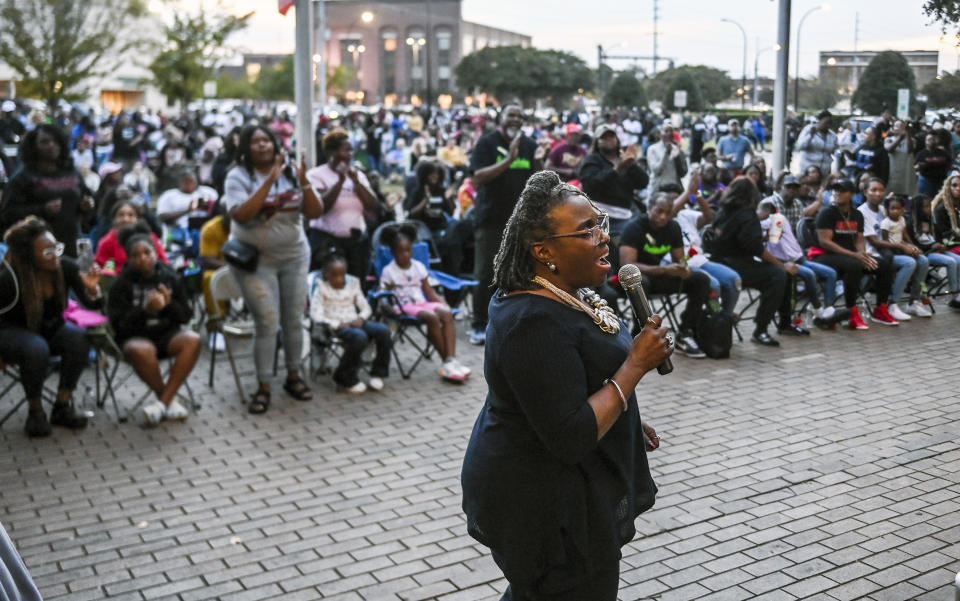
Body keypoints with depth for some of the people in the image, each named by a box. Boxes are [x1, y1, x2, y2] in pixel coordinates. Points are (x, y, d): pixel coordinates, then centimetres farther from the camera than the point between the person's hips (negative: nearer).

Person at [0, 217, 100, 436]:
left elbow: (91, 303, -10)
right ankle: (35, 412, -14)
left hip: (51, 328, 4)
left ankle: (62, 406, -13)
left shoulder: (66, 267, -17)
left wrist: (92, 289, -32)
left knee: (79, 338, -27)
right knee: (37, 349, -36)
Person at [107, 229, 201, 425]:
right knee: (141, 350, -38)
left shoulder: (171, 278, 5)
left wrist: (169, 304, -14)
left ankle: (163, 401, -24)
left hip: (166, 334, 3)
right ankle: (170, 400, -14)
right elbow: (118, 323, -9)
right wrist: (146, 310, -23)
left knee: (192, 340, -29)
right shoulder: (123, 283, -3)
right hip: (133, 337, -3)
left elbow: (186, 315, 7)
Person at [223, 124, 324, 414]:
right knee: (267, 322, -8)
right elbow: (240, 215, -24)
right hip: (255, 260, -3)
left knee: (294, 320, 7)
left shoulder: (291, 173, 3)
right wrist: (270, 181, -26)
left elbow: (315, 213, -2)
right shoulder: (239, 177, -6)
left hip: (294, 256, 4)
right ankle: (263, 387, 2)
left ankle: (293, 377, 23)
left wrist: (304, 182, -18)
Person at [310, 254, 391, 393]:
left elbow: (366, 308, 15)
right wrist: (338, 324, -18)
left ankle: (378, 373, -8)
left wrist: (360, 319, -8)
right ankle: (346, 378, -17)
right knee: (359, 336, -37)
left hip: (355, 323, 5)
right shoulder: (322, 289, 2)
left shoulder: (352, 284, 16)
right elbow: (316, 315, -9)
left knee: (383, 330, -23)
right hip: (336, 327, -5)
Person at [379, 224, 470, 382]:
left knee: (446, 313, -27)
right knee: (432, 317, -33)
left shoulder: (419, 266, 16)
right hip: (405, 306, -4)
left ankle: (451, 359, -34)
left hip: (423, 302, 5)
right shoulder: (389, 271, 4)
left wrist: (442, 303, 2)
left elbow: (428, 290, 16)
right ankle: (446, 361, -25)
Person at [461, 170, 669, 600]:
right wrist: (636, 364, -26)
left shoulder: (564, 294, 2)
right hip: (543, 505, -9)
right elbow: (571, 438, -31)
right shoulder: (536, 323, -29)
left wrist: (628, 424, 19)